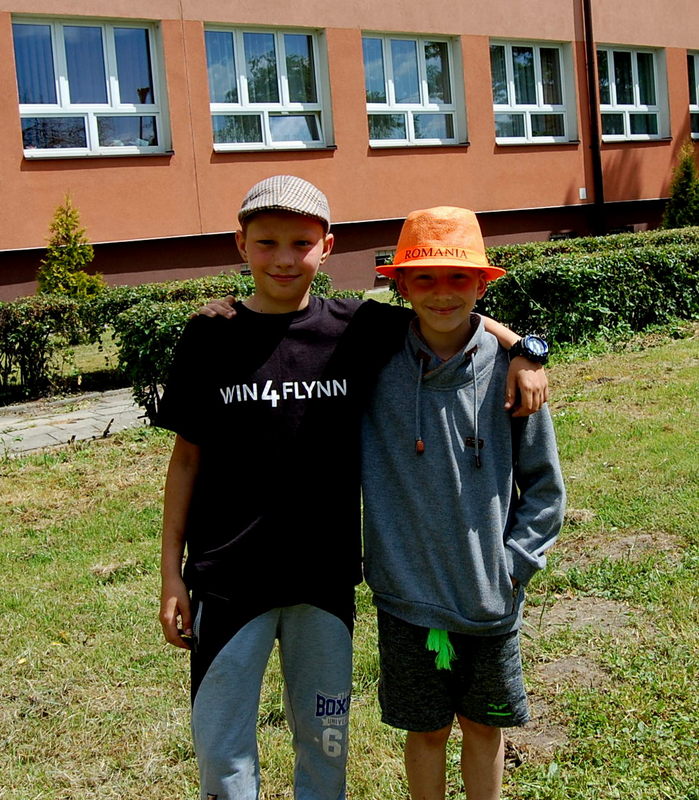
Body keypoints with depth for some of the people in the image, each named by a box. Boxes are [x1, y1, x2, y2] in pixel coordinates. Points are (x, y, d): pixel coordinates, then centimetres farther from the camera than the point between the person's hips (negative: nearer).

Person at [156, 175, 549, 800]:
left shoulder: (359, 329, -3)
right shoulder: (210, 338, -4)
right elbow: (188, 456, 1)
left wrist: (521, 351, -7)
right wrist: (171, 572, 1)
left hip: (327, 571, 1)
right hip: (228, 576, -1)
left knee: (324, 736, 17)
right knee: (220, 747, 7)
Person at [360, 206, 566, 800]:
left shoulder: (508, 369, -8)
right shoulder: (376, 367, -9)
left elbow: (544, 484, 0)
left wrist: (514, 562, -4)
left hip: (492, 599, 1)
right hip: (408, 595, 0)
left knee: (484, 726, 19)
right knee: (427, 730, 15)